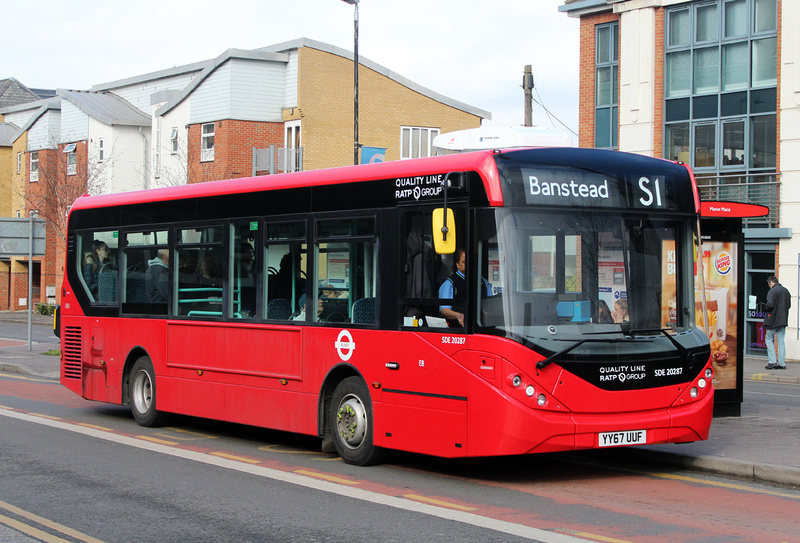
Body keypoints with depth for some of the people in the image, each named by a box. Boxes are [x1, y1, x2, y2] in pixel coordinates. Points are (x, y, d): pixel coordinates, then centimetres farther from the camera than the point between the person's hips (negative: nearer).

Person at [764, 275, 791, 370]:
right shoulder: (785, 291, 9)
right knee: (781, 341, 8)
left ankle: (772, 361, -4)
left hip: (773, 320, -6)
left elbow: (770, 304, -23)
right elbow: (789, 305, 14)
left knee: (769, 338, 5)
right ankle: (782, 363, 5)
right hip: (783, 319, 6)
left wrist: (766, 309, -3)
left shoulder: (772, 291, -13)